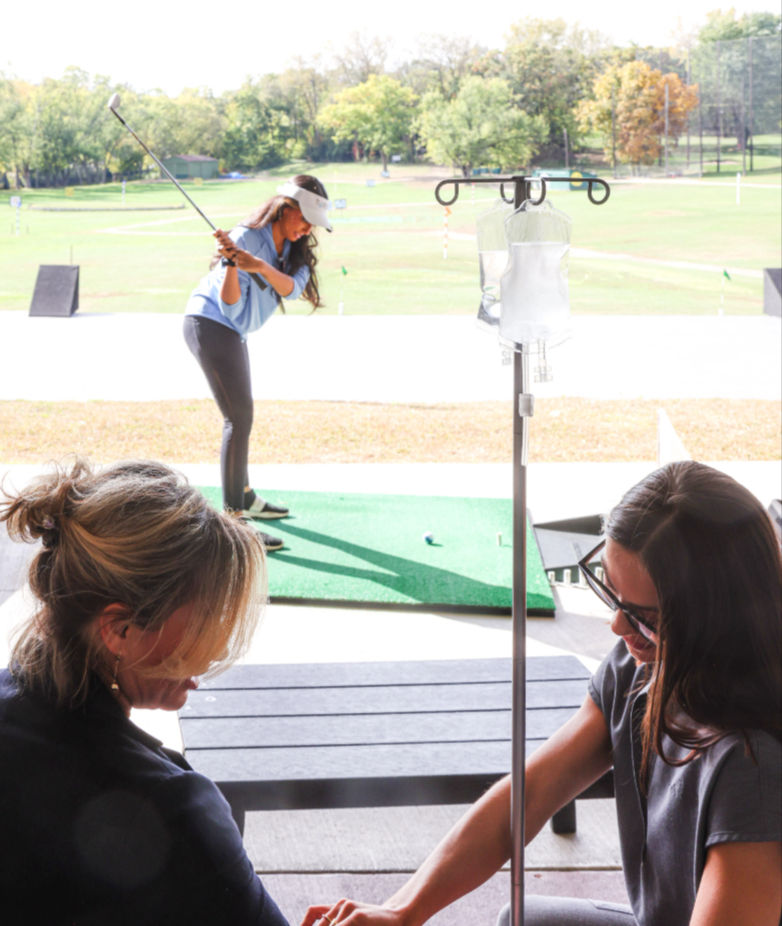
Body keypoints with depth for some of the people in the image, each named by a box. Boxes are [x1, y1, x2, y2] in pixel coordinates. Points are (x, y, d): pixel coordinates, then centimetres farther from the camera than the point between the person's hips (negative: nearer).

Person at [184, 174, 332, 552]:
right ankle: (232, 518, -14)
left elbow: (291, 288, -20)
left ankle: (245, 496, 35)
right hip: (209, 325, -9)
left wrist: (260, 267, -37)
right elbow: (231, 306, -21)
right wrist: (232, 264, -37)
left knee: (242, 414, 19)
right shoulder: (247, 237, -21)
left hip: (232, 331, 9)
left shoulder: (294, 248, 2)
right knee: (239, 417, -14)